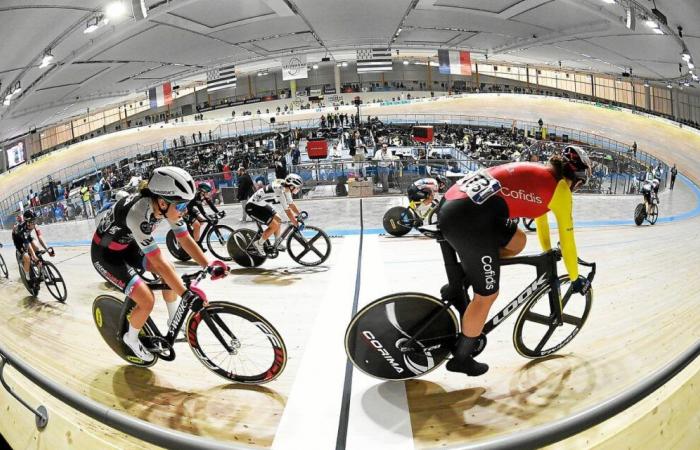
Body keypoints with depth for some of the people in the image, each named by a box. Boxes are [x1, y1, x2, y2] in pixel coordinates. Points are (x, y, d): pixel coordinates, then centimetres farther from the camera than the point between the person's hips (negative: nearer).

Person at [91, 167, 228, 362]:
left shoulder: (166, 205, -18)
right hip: (106, 255, -7)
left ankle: (174, 321, 21)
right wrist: (187, 294, -37)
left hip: (127, 246, 7)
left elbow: (185, 239, -9)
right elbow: (158, 262, -38)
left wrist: (209, 265, -19)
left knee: (169, 271, -1)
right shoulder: (138, 214, -39)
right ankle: (131, 338, 14)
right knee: (147, 300, -15)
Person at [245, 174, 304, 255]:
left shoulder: (286, 189, 1)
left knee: (278, 221, 14)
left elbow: (291, 204, 12)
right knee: (274, 225, -14)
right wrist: (297, 225, -22)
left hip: (262, 205, 10)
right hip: (253, 207, -10)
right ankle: (258, 244, 1)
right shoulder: (281, 191, -27)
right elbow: (287, 211, -27)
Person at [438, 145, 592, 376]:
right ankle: (461, 358, 27)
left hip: (451, 201, 8)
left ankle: (459, 284, 19)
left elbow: (540, 213, 45)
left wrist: (548, 253, 59)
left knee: (517, 242, 26)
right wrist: (576, 278, 31)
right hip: (470, 220, -8)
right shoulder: (560, 189, 8)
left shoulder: (538, 173, 30)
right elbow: (567, 240, 15)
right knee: (487, 295, 10)